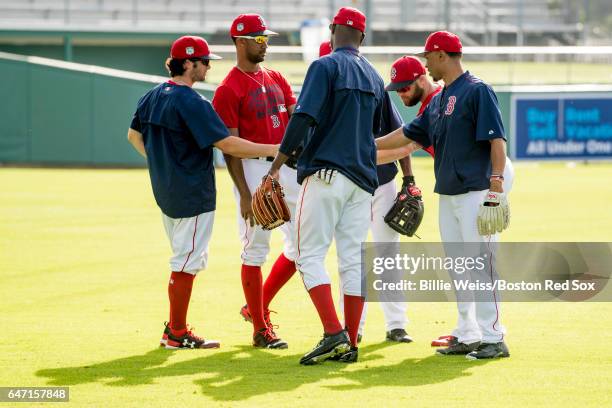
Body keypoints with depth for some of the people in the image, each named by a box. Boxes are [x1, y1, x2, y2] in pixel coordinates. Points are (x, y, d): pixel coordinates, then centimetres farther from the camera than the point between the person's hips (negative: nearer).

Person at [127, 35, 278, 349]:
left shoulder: (152, 97, 8)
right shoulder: (192, 103, -19)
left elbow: (133, 135, 20)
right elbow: (227, 144, -23)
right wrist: (273, 150, -20)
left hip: (164, 191, 9)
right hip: (193, 194, -9)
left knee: (183, 259, 19)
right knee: (188, 262, -1)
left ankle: (173, 329, 22)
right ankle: (177, 334, 4)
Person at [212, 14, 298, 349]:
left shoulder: (275, 79, 16)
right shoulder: (229, 89, -7)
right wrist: (244, 193, -16)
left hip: (288, 167, 7)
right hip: (254, 169, -7)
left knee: (300, 244, 8)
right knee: (256, 248, -3)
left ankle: (258, 306, 24)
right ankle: (260, 329, 5)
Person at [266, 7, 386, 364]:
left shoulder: (326, 67, -5)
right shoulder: (375, 77, 16)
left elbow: (304, 118, -16)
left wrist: (277, 166, -14)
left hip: (326, 173, -6)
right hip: (363, 179, 6)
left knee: (311, 255, -3)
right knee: (353, 260, 6)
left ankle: (334, 334, -17)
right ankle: (350, 343, 4)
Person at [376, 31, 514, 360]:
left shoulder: (477, 91, -9)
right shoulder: (439, 99, 17)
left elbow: (496, 139, -15)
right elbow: (410, 134, 24)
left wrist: (497, 184, -23)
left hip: (476, 193, -9)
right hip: (447, 196, 9)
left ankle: (493, 338, -8)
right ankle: (468, 336, 15)